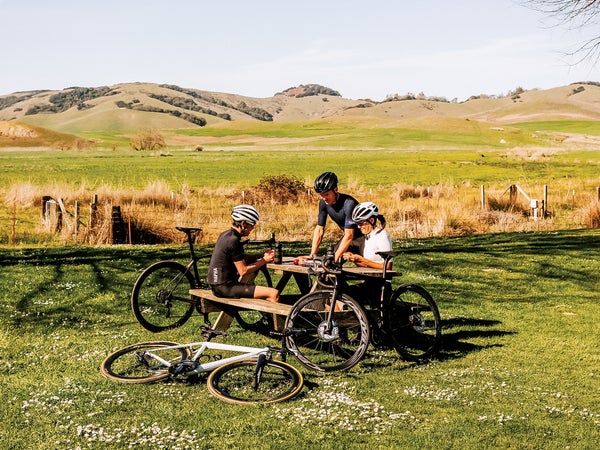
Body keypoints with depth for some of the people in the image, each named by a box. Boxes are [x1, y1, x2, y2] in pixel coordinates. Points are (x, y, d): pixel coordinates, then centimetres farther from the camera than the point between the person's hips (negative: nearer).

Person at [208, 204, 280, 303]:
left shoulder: (225, 234, 10)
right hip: (225, 288, -10)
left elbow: (241, 259, 21)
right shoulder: (233, 240, -18)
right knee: (274, 293, -17)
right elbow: (243, 271, -17)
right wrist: (264, 261, -6)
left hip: (217, 285, 10)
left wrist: (262, 256, 8)